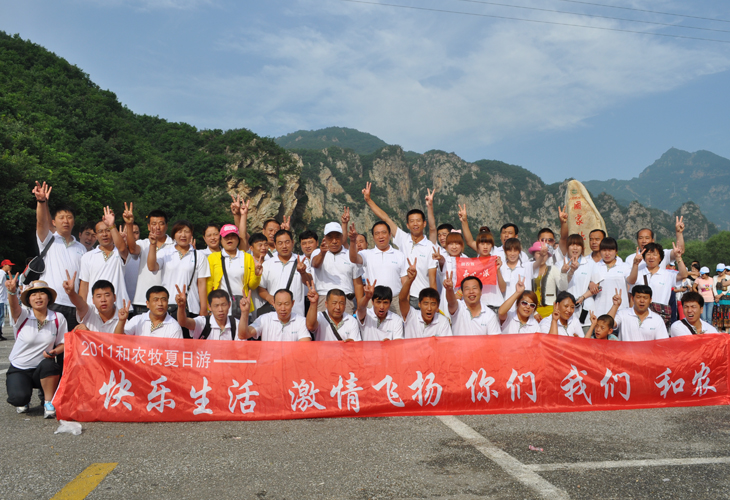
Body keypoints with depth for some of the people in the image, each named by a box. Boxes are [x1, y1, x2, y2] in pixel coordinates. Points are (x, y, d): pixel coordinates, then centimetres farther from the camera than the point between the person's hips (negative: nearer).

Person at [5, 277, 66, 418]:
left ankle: (49, 403, -13)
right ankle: (24, 400, 14)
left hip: (42, 369, 1)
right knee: (19, 398, -27)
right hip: (18, 369, 0)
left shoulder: (58, 318, -4)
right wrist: (12, 291, -55)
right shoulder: (23, 316, -9)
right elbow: (14, 306, -32)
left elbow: (62, 344, 3)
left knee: (49, 364, -35)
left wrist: (54, 352, -20)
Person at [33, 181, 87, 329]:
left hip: (74, 305, 3)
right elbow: (41, 222, -11)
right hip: (51, 303, -3)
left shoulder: (81, 248, 18)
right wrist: (41, 201, -30)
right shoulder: (48, 241, 9)